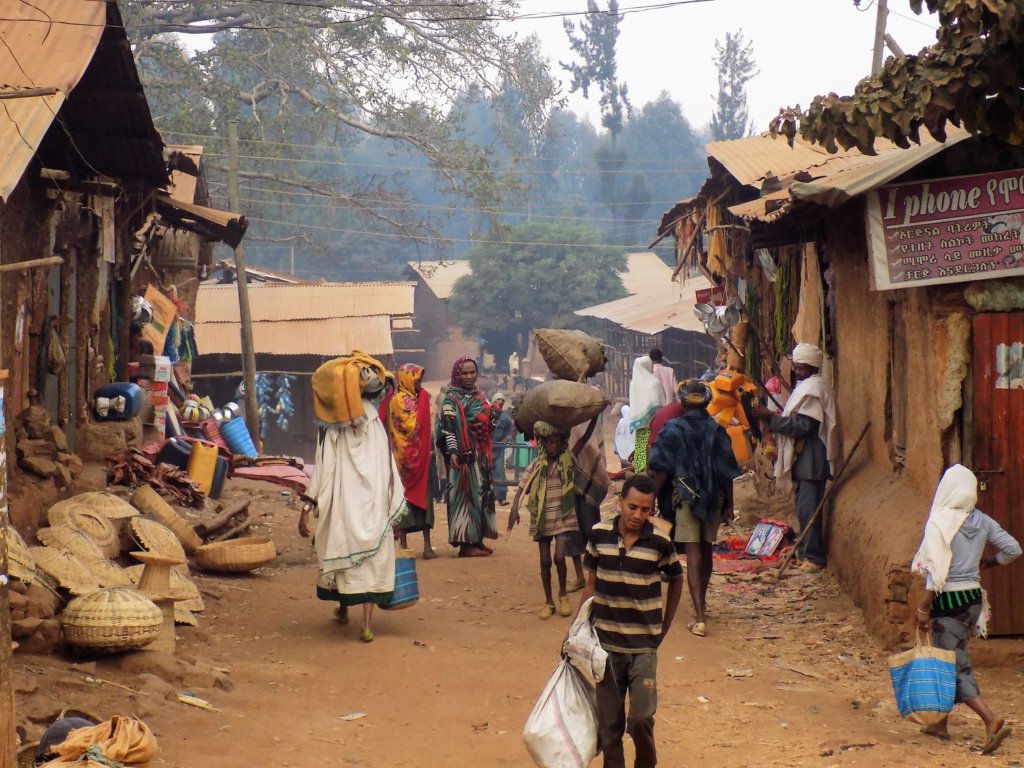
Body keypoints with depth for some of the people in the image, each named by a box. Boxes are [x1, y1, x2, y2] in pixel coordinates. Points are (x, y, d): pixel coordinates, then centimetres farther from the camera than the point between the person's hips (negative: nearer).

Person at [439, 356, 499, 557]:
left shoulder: (480, 397, 15)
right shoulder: (451, 400, -5)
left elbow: (491, 423, 20)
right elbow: (448, 428, -13)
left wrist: (494, 413, -2)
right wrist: (452, 452, -23)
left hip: (481, 455, 7)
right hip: (463, 454, -7)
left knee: (481, 493, 8)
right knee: (464, 492, -7)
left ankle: (477, 539, 15)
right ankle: (466, 543, -5)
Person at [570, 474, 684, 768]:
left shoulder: (660, 542, -8)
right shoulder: (599, 534, -3)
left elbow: (676, 580, 10)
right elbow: (591, 584, 8)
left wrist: (664, 628, 8)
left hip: (643, 645, -2)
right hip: (605, 642, 2)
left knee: (641, 717, -7)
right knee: (608, 721, 7)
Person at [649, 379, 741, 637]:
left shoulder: (673, 430, -7)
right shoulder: (717, 431, 0)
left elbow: (661, 471, -9)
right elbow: (727, 473, 0)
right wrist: (728, 506, 8)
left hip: (685, 497, -3)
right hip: (713, 499, 3)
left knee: (693, 555, -6)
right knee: (706, 551, 21)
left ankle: (700, 618, -16)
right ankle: (701, 602, 41)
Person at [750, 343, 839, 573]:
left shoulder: (813, 388, -15)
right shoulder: (807, 386, 17)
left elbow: (802, 425, -22)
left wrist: (770, 417, -21)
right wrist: (772, 417, 12)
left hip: (811, 459, -11)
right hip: (804, 458, 11)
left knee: (807, 509, -9)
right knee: (804, 508, 15)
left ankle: (813, 557, -6)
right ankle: (806, 552, 22)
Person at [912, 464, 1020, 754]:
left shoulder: (939, 523, -16)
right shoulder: (981, 520, 3)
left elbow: (938, 571, -20)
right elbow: (1013, 549, 4)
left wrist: (923, 606, -15)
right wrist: (986, 563, 21)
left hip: (947, 600, -7)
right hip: (973, 598, 7)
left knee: (955, 667, -4)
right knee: (952, 661, 20)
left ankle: (991, 720, -19)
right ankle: (942, 724, 28)